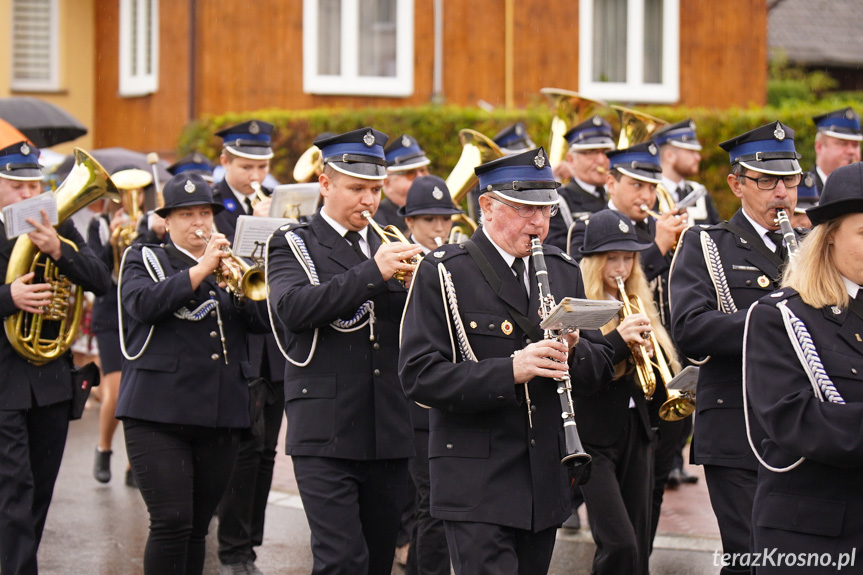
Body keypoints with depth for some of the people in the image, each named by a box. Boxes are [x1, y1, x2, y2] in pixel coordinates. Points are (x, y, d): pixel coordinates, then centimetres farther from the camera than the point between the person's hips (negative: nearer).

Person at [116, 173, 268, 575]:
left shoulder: (228, 265, 18)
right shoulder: (143, 260, 9)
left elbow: (265, 319, 5)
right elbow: (142, 304, -13)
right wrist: (200, 270, -15)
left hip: (221, 416, 4)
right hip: (159, 414, -4)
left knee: (197, 527, 6)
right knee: (171, 522, -14)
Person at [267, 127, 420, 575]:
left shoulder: (387, 248, 16)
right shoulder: (293, 245, 3)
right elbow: (292, 308, -18)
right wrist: (373, 273, -22)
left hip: (388, 437, 5)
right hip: (327, 437, -5)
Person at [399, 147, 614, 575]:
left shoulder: (563, 271, 13)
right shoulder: (441, 274, -5)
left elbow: (600, 367, 14)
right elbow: (419, 376, -14)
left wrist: (572, 351, -10)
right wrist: (510, 370, -25)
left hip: (545, 486, 6)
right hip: (476, 487, -6)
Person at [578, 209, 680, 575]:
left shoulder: (639, 306, 15)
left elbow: (662, 377, 12)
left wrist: (649, 352, -8)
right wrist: (618, 339, -24)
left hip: (635, 431, 7)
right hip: (594, 435, -7)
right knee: (619, 546, -16)